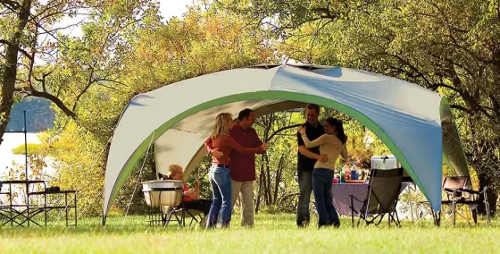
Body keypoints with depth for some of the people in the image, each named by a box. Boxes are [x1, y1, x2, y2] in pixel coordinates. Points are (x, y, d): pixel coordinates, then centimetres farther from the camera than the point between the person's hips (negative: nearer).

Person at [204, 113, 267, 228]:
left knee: (217, 199, 16)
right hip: (222, 170, -8)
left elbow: (207, 142, 30)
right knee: (226, 200, -3)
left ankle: (209, 226, 15)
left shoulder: (214, 136, 8)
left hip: (213, 170, 8)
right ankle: (224, 226, -7)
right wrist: (260, 149, -9)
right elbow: (242, 150, -16)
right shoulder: (227, 138, -16)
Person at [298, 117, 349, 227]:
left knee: (319, 200, -4)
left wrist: (303, 133, 5)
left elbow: (308, 144, -10)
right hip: (330, 173, 7)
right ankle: (335, 221, 3)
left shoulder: (327, 137, -7)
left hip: (320, 170, -7)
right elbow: (345, 157, 29)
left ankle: (323, 223, -10)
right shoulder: (340, 142, 14)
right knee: (327, 200, 15)